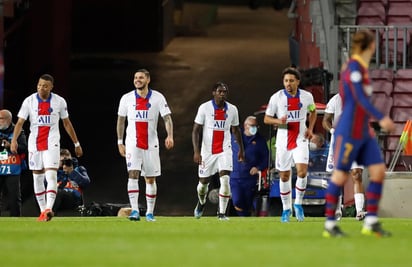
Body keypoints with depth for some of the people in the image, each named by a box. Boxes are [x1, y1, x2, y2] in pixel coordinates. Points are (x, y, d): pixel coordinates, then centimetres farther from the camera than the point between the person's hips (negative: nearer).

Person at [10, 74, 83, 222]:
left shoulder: (59, 102, 0)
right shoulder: (29, 101, -2)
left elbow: (67, 123, 11)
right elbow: (20, 122, -6)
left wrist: (76, 143, 14)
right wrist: (14, 140, -22)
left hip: (52, 143, -2)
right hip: (34, 143, 2)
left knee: (51, 176, -17)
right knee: (37, 177, 7)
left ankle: (49, 208, -28)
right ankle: (42, 210, 18)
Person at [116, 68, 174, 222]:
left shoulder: (157, 98, -2)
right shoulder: (127, 98, 2)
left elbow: (167, 118, -7)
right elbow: (120, 121, 11)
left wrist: (170, 136, -24)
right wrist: (120, 142, 9)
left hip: (151, 144, 0)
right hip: (132, 143, 0)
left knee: (150, 179, 6)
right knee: (133, 175, -16)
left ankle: (150, 212, 16)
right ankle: (134, 210, -20)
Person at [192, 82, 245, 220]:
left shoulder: (232, 109, 2)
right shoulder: (204, 108, -7)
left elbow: (236, 130, 16)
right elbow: (196, 130, -7)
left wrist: (241, 149, 21)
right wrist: (196, 151, -16)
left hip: (224, 150, 1)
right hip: (207, 150, -1)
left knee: (225, 179, -17)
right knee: (203, 182, 11)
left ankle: (222, 212, -8)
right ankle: (201, 203, 44)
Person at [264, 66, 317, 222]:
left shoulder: (307, 96, -1)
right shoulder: (276, 97, -6)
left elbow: (313, 112, 18)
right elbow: (266, 119, 0)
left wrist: (310, 128, 3)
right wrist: (278, 121, -20)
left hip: (300, 139, 0)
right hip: (283, 141, 0)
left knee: (302, 171, -17)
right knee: (284, 176, 5)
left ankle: (298, 204, 3)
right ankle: (286, 209, 20)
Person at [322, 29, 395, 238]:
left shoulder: (361, 67, 13)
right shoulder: (354, 66, -15)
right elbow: (360, 98, -24)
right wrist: (381, 118, -31)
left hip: (363, 133, 9)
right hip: (349, 132, -9)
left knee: (379, 170, 0)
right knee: (340, 175, -2)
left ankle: (371, 222, 3)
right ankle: (329, 225, 6)